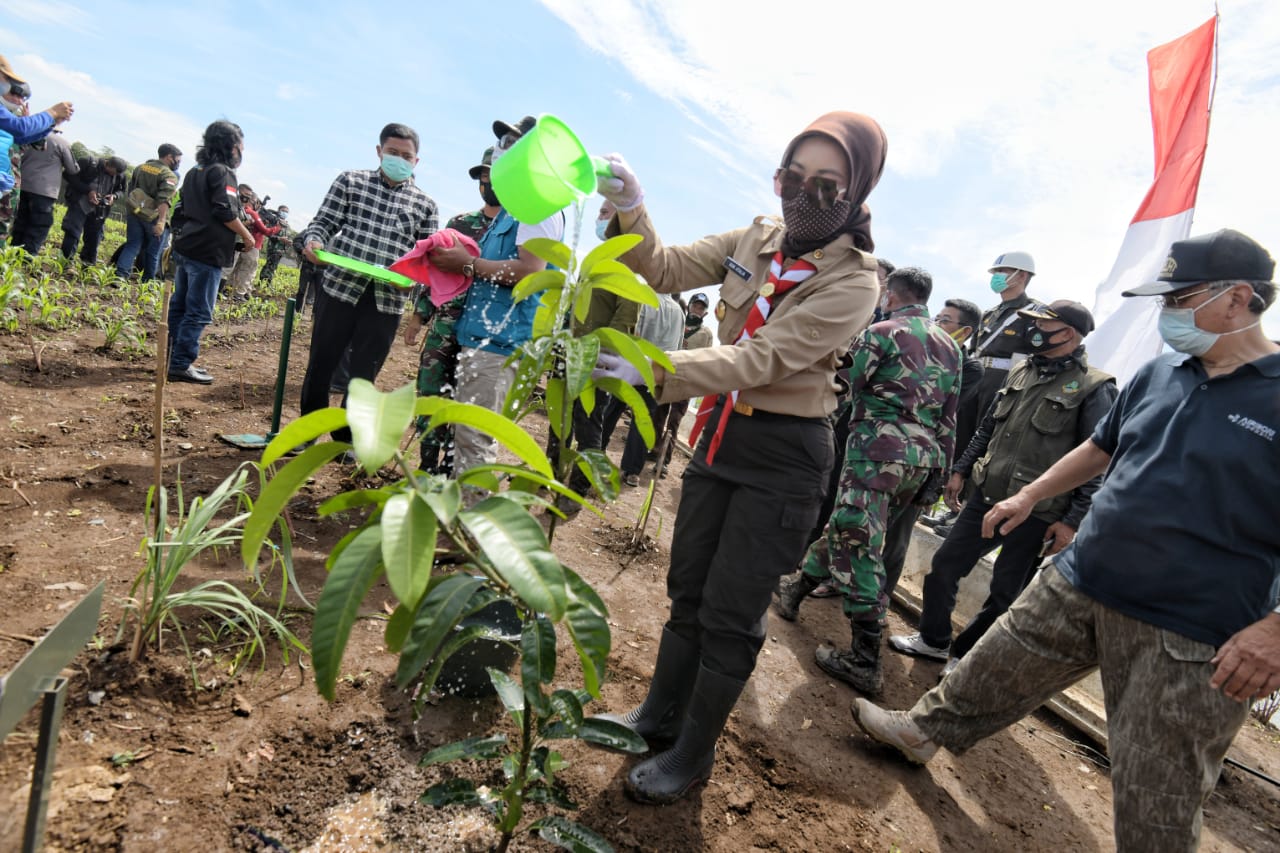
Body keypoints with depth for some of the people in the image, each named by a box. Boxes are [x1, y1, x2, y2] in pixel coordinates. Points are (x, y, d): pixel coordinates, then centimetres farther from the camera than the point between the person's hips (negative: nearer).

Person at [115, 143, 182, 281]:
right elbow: (164, 200, -24)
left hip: (135, 213, 6)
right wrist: (161, 221, -30)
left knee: (132, 245, 9)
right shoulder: (169, 175, -12)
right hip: (153, 218, -6)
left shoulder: (140, 168, 13)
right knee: (152, 251, 9)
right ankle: (147, 281, 19)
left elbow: (130, 189, 22)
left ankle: (120, 274, -6)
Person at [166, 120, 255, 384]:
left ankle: (172, 359, 20)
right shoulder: (222, 172, -9)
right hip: (207, 252, -9)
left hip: (185, 247, 9)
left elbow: (185, 209, 22)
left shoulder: (195, 171, 19)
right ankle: (181, 365, -4)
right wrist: (247, 236, -6)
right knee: (199, 312, -6)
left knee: (179, 305, 13)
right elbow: (226, 212, -18)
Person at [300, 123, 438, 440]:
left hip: (386, 300, 1)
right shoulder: (351, 181, 7)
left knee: (364, 375, 8)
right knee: (320, 365, 7)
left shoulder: (425, 204, 9)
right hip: (339, 287, 0)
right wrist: (313, 241, -17)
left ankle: (344, 439, 25)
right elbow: (324, 222, 5)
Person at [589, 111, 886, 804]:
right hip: (722, 433, 6)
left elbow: (763, 359, -26)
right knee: (687, 590, 17)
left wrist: (656, 371, -35)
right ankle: (658, 718, 37)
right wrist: (632, 213, -18)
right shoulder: (759, 238, 2)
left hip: (781, 458, -6)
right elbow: (668, 270, 1)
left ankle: (693, 754, 25)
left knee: (731, 614, 4)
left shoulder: (853, 281, -16)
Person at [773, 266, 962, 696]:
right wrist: (938, 472, 19)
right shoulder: (950, 346, 18)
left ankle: (865, 662, -5)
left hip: (879, 447, -8)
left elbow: (847, 388, -3)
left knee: (859, 546, -6)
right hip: (925, 458, 8)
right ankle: (796, 589, 36)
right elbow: (949, 419, 17)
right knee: (848, 528, 20)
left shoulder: (881, 332, -2)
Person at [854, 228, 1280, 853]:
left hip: (1191, 636, -5)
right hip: (1080, 582, 6)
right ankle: (927, 729, 43)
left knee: (1154, 795, 5)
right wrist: (1030, 495, 21)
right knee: (998, 665, 19)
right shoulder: (1158, 374, 5)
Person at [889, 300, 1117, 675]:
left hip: (1035, 514, -6)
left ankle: (964, 655, 26)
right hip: (986, 497, 7)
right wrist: (961, 470, 16)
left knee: (1004, 596, 6)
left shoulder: (1094, 389, -10)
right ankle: (933, 639, 31)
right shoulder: (1021, 372, 10)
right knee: (942, 567, 12)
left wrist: (1072, 521, -16)